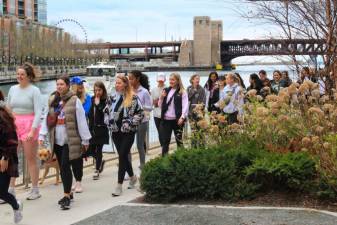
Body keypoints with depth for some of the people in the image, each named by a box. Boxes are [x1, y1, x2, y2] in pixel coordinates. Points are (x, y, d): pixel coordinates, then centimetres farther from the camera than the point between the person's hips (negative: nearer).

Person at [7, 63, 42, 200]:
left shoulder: (34, 90, -5)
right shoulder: (13, 89, 10)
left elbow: (38, 112, -10)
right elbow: (8, 110, 16)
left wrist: (33, 130, -18)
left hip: (29, 126, -5)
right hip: (13, 125, 5)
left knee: (31, 159, 3)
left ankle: (35, 190, 14)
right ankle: (10, 190, 7)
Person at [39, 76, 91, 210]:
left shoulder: (74, 100, -7)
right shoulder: (52, 101, 10)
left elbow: (81, 121, -6)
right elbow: (46, 119, 12)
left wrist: (85, 139, -5)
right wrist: (42, 135, 3)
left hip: (70, 140, -6)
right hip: (57, 140, 6)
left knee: (65, 166, -12)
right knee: (62, 168, 12)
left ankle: (66, 196, -8)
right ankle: (68, 193, 26)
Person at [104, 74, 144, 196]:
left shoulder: (133, 98, -8)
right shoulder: (112, 98, 7)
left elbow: (140, 113, -8)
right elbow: (106, 111, 18)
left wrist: (130, 123, -13)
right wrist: (109, 122, 4)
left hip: (128, 132, -5)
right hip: (116, 131, 5)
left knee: (122, 156, -9)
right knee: (123, 156, 13)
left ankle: (119, 185, -5)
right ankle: (132, 177, 35)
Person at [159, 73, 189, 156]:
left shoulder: (182, 92, -3)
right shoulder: (166, 90, 11)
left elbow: (185, 106, -8)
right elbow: (160, 105, 15)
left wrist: (182, 117, -18)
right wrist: (161, 98, -3)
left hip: (177, 120, -4)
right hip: (166, 119, 4)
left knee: (179, 140, 7)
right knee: (165, 141, 5)